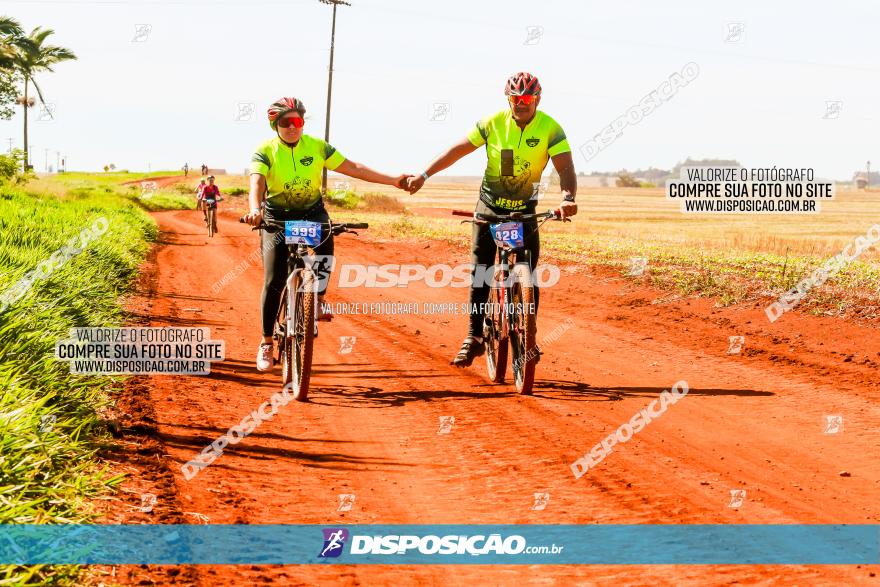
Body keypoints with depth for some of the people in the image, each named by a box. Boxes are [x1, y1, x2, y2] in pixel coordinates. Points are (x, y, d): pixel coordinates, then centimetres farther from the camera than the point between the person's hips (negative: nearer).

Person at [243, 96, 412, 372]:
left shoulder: (316, 146, -8)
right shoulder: (265, 151, -14)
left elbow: (353, 168, -9)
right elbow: (257, 182, -31)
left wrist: (393, 180, -16)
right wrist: (255, 209, -53)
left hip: (312, 212, 4)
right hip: (277, 216, -3)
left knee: (325, 238, -26)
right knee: (274, 281, -10)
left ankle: (318, 300, -5)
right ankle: (266, 344, 1)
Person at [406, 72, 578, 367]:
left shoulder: (550, 129, -14)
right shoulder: (493, 123, -10)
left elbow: (565, 167, -23)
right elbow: (457, 150, -6)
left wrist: (568, 197, -43)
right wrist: (424, 175, -12)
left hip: (525, 209, 0)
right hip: (490, 206, 1)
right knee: (479, 271, -7)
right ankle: (474, 337, -3)